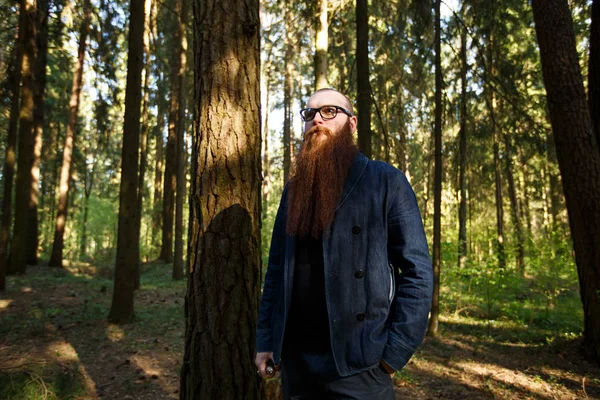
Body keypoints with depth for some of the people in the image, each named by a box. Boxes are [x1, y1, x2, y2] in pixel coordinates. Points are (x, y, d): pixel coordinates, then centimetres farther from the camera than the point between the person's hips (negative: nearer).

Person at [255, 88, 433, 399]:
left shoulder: (386, 181, -5)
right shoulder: (294, 189, 10)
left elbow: (416, 270, -8)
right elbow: (277, 268, 11)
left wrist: (395, 351, -13)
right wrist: (265, 339, 6)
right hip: (295, 359, 5)